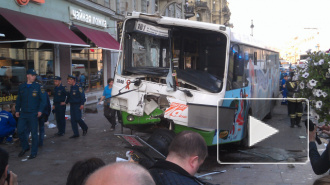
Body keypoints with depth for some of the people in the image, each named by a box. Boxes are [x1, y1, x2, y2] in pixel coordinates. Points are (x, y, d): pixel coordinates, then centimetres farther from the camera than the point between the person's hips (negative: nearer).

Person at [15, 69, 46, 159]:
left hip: (33, 114, -3)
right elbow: (18, 99, 15)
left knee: (34, 133, 1)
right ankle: (25, 147, 27)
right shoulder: (21, 87, 7)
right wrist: (17, 110, 10)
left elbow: (43, 99, -4)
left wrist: (40, 110, -12)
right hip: (23, 113, 4)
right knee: (20, 131, 4)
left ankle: (34, 152, 12)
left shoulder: (38, 87, -3)